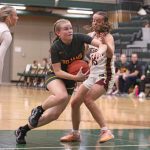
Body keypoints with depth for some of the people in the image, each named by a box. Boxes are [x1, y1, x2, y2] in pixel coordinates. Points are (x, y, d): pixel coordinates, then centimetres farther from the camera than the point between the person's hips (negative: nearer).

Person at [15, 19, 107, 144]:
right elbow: (57, 71, -19)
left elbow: (101, 44, -23)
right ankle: (38, 110, -11)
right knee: (62, 96, -39)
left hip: (70, 79, 4)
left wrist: (100, 50, -46)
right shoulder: (56, 47, -21)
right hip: (55, 77, -4)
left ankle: (23, 130, 17)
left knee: (54, 114, 1)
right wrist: (76, 77, -32)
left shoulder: (79, 38, -16)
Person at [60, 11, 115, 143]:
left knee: (88, 99, -27)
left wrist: (104, 42, -47)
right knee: (75, 102, 4)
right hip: (93, 75, 7)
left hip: (105, 75, -7)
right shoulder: (90, 36, 8)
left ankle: (106, 131, -23)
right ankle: (75, 134, 21)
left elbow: (110, 54, -28)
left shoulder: (108, 37, -10)